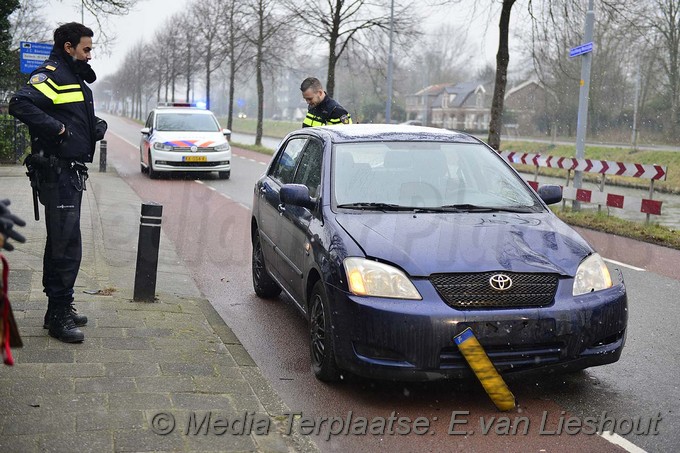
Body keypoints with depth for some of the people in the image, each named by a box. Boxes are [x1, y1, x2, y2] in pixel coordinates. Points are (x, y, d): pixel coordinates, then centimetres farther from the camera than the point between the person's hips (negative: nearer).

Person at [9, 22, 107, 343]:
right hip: (57, 172, -10)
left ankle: (60, 307, 29)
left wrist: (97, 126, 9)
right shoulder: (50, 75, -13)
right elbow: (19, 103, -30)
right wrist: (56, 128, -27)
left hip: (72, 174, 10)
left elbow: (83, 121, 31)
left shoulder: (75, 80, 18)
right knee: (67, 246, -8)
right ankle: (59, 315, 1)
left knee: (60, 244, 18)